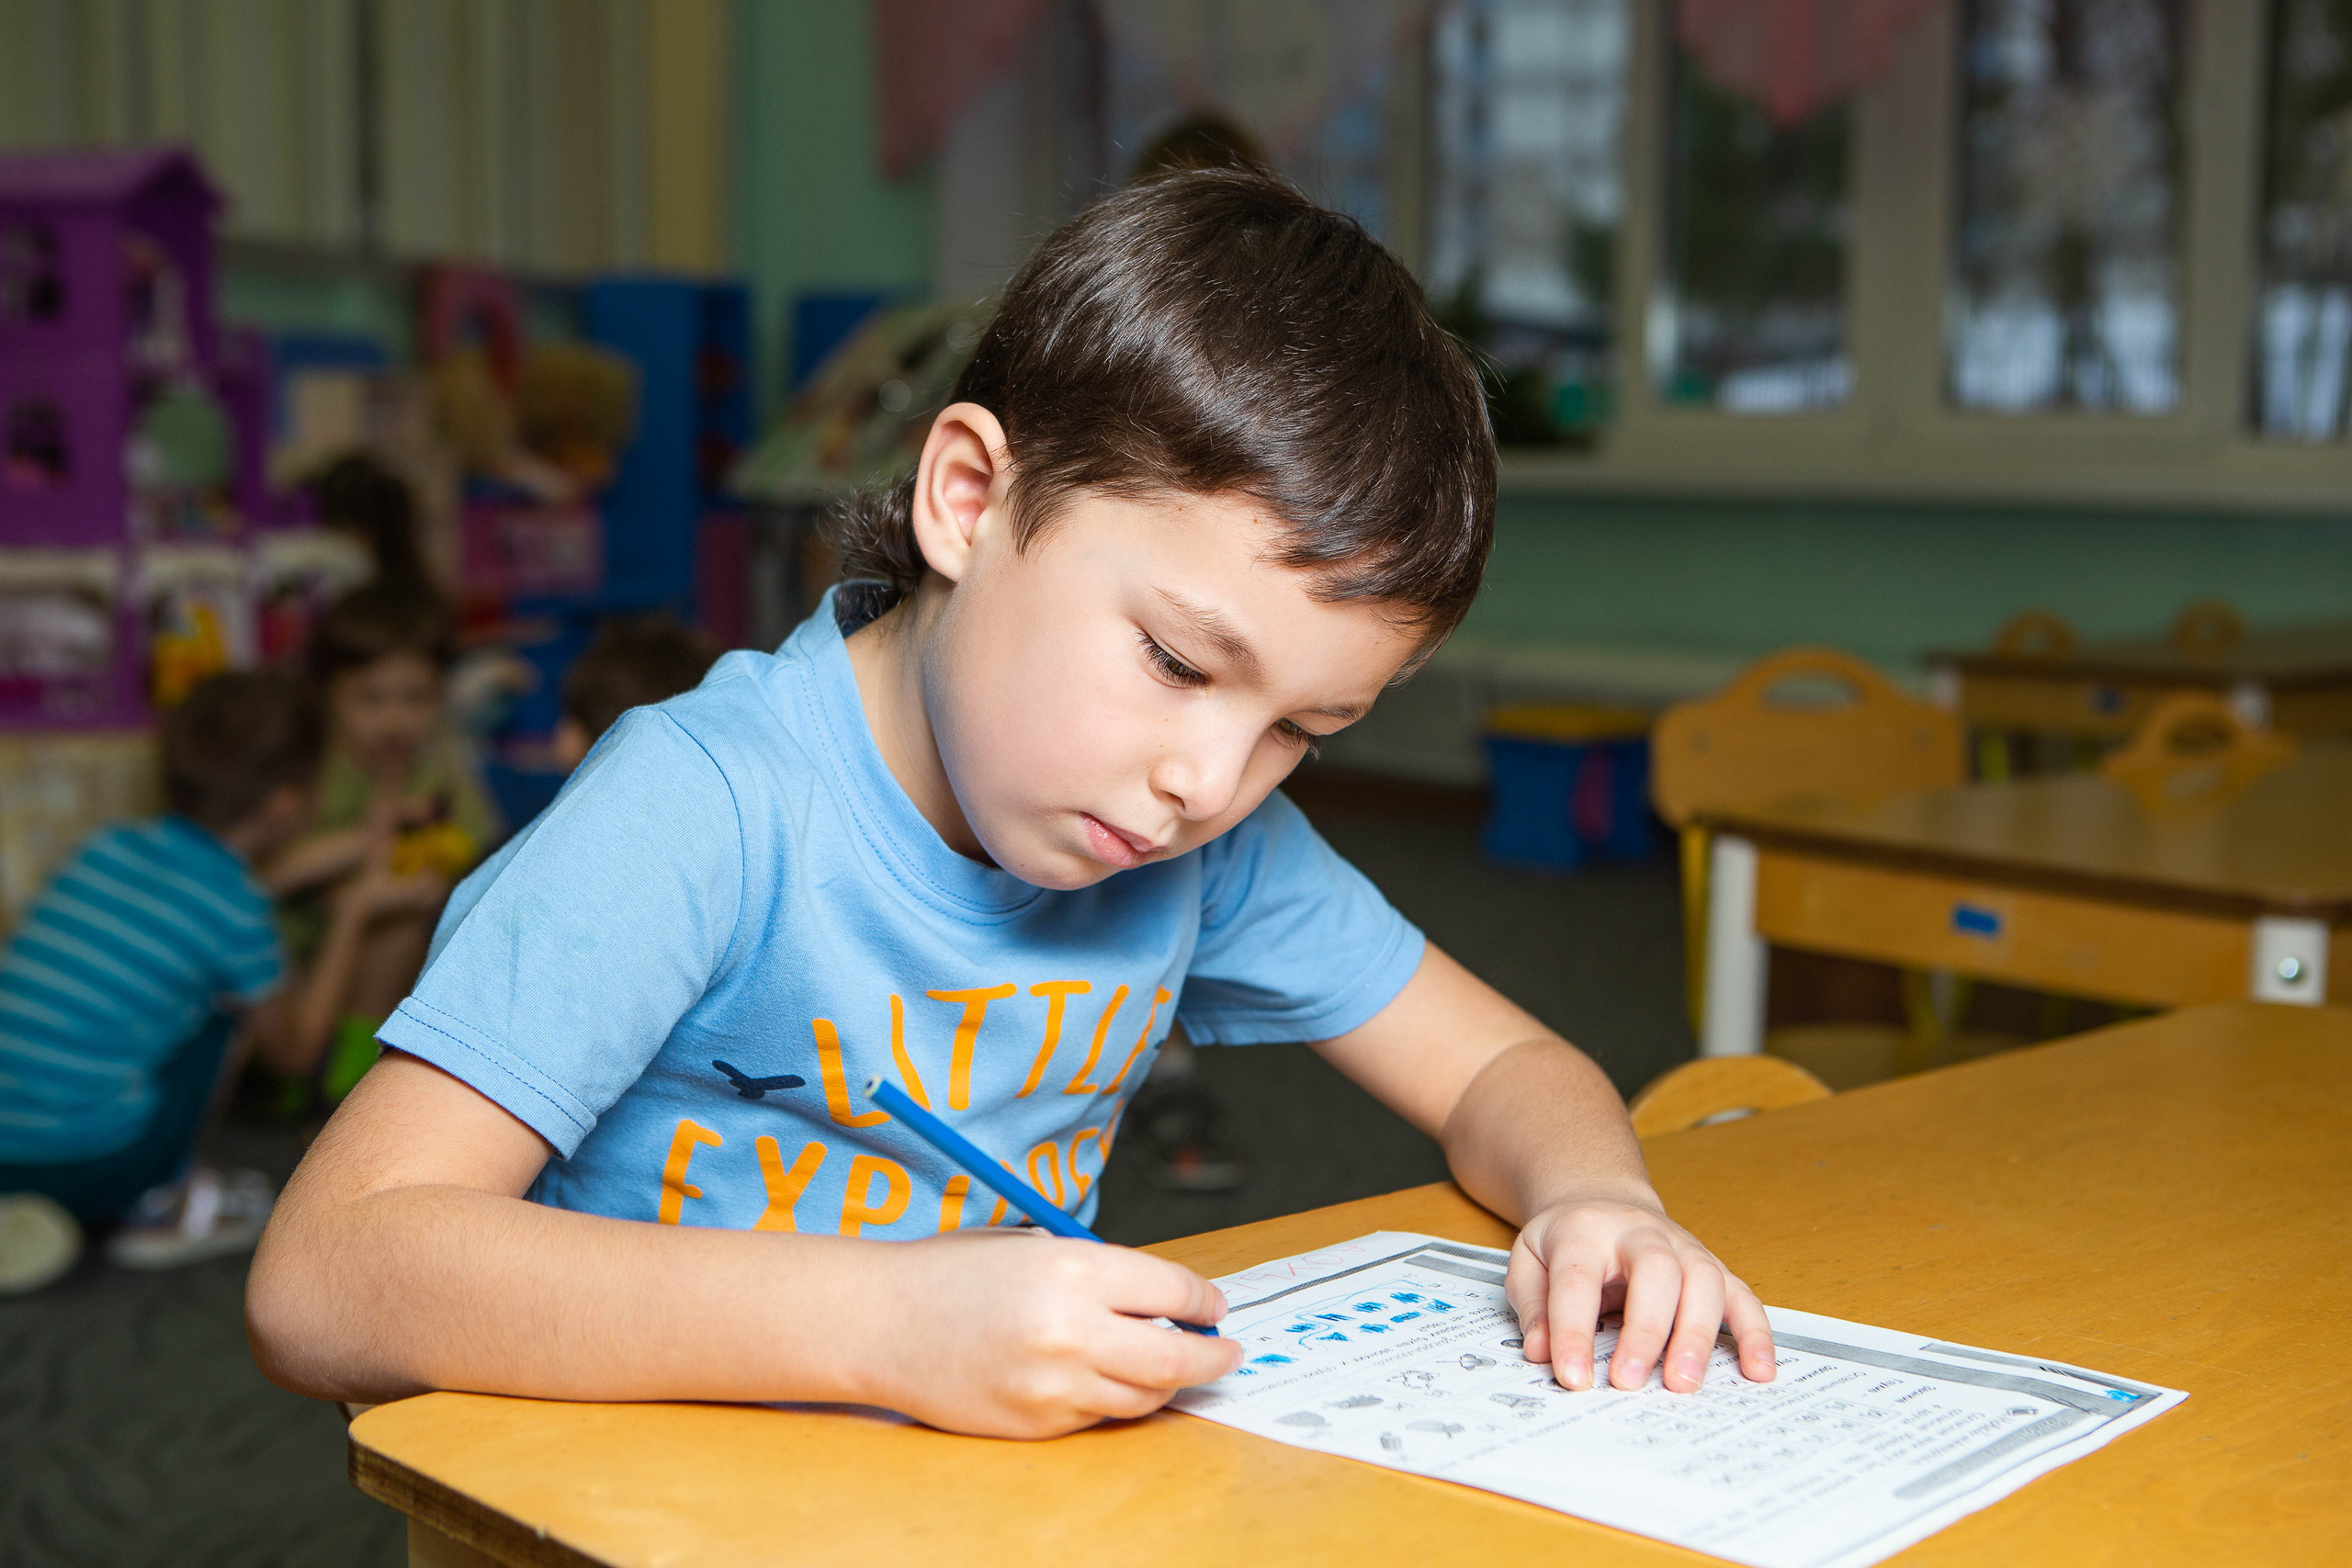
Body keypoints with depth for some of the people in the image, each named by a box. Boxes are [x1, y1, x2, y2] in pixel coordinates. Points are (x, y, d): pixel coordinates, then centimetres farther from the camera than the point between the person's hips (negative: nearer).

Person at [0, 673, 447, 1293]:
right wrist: (351, 917, 20)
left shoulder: (107, 846, 8)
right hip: (91, 1165, -6)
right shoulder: (237, 905, -7)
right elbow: (293, 1047, 11)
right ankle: (161, 1208, 14)